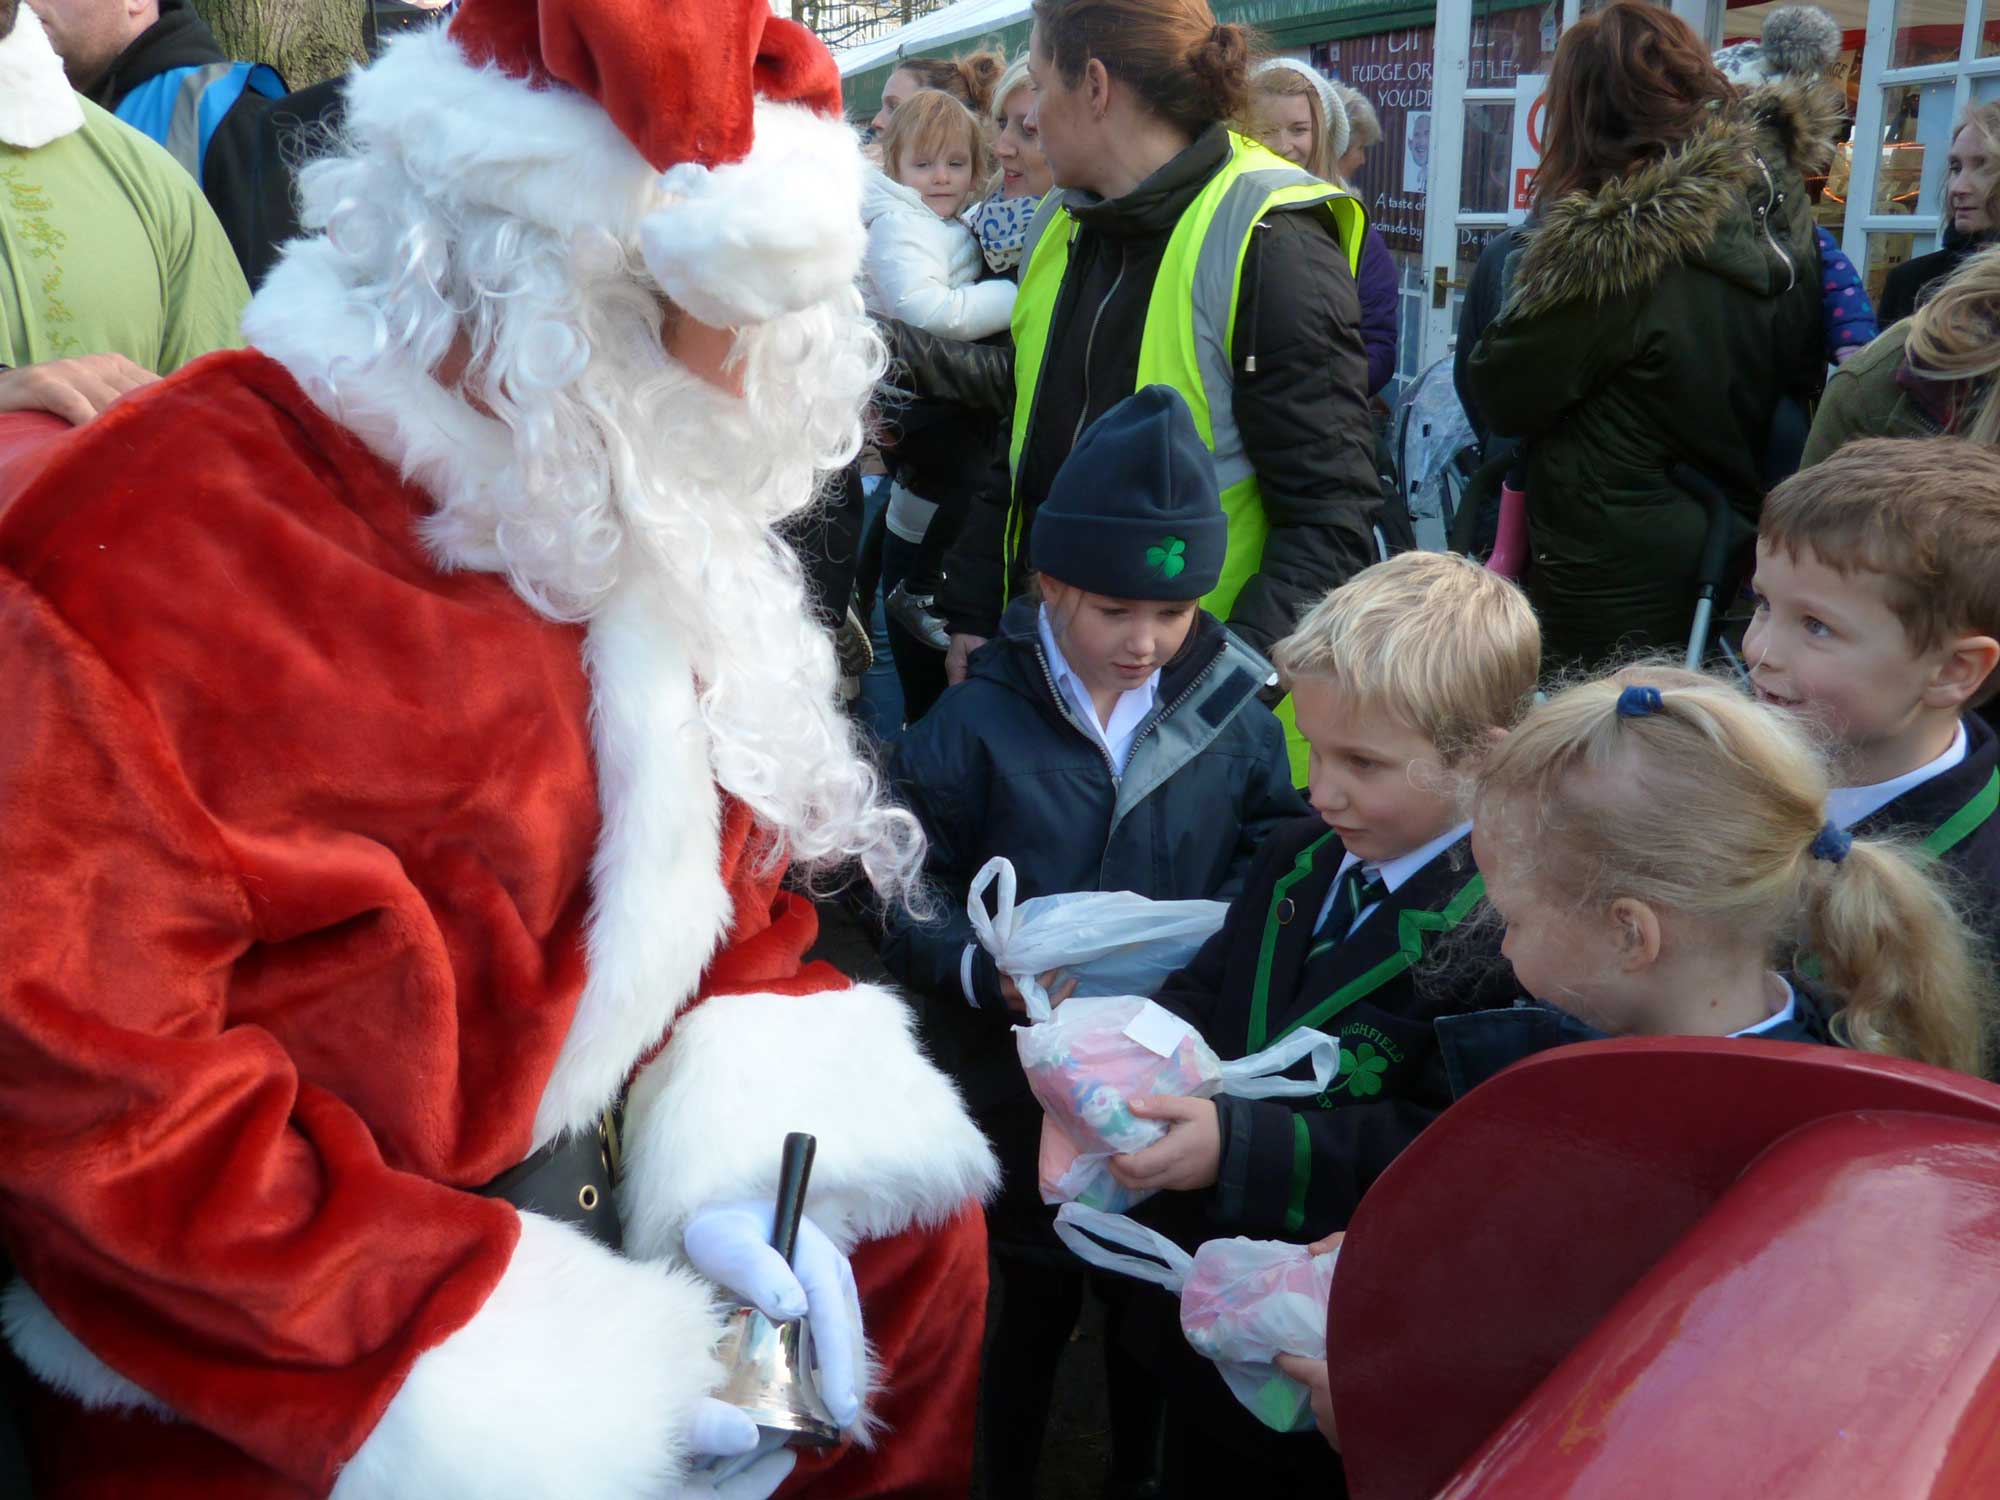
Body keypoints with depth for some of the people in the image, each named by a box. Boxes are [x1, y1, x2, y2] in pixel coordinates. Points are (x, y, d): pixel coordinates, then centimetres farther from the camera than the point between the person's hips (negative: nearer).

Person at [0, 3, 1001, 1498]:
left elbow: (705, 887, 9)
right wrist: (451, 1342, -25)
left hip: (597, 1195, 7)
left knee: (913, 1233, 3)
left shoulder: (627, 530, 3)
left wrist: (730, 1169, -8)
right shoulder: (159, 549, -22)